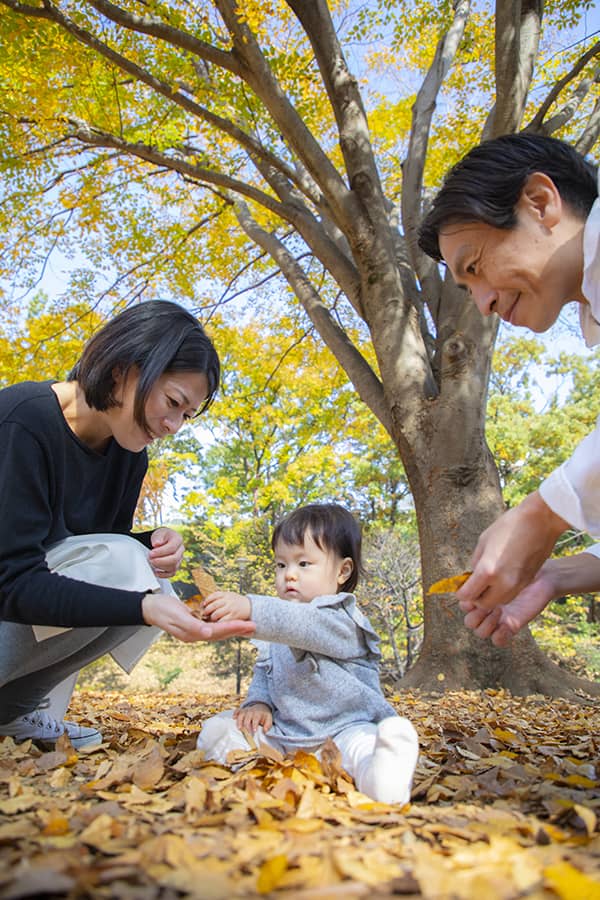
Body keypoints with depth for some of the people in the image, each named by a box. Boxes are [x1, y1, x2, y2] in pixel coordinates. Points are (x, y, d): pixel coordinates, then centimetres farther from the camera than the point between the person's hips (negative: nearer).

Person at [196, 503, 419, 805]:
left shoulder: (342, 621, -12)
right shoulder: (274, 632, 13)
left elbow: (304, 625, -33)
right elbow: (263, 672, 21)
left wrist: (251, 608, -47)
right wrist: (259, 702, -2)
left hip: (343, 727, -7)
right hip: (283, 731, 7)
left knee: (361, 742, -38)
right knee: (216, 729, -7)